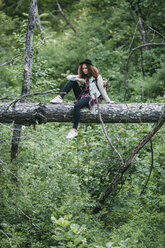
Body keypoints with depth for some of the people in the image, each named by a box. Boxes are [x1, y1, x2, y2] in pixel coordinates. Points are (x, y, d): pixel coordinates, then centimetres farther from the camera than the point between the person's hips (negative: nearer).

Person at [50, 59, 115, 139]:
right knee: (72, 81, -5)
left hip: (90, 97, -7)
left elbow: (102, 90, 4)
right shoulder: (82, 76, 18)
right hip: (81, 96, 7)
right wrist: (77, 79, -10)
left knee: (77, 105, -36)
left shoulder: (97, 77, 1)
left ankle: (74, 130, -38)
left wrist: (108, 101, 4)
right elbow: (68, 77, 10)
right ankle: (60, 98, -17)